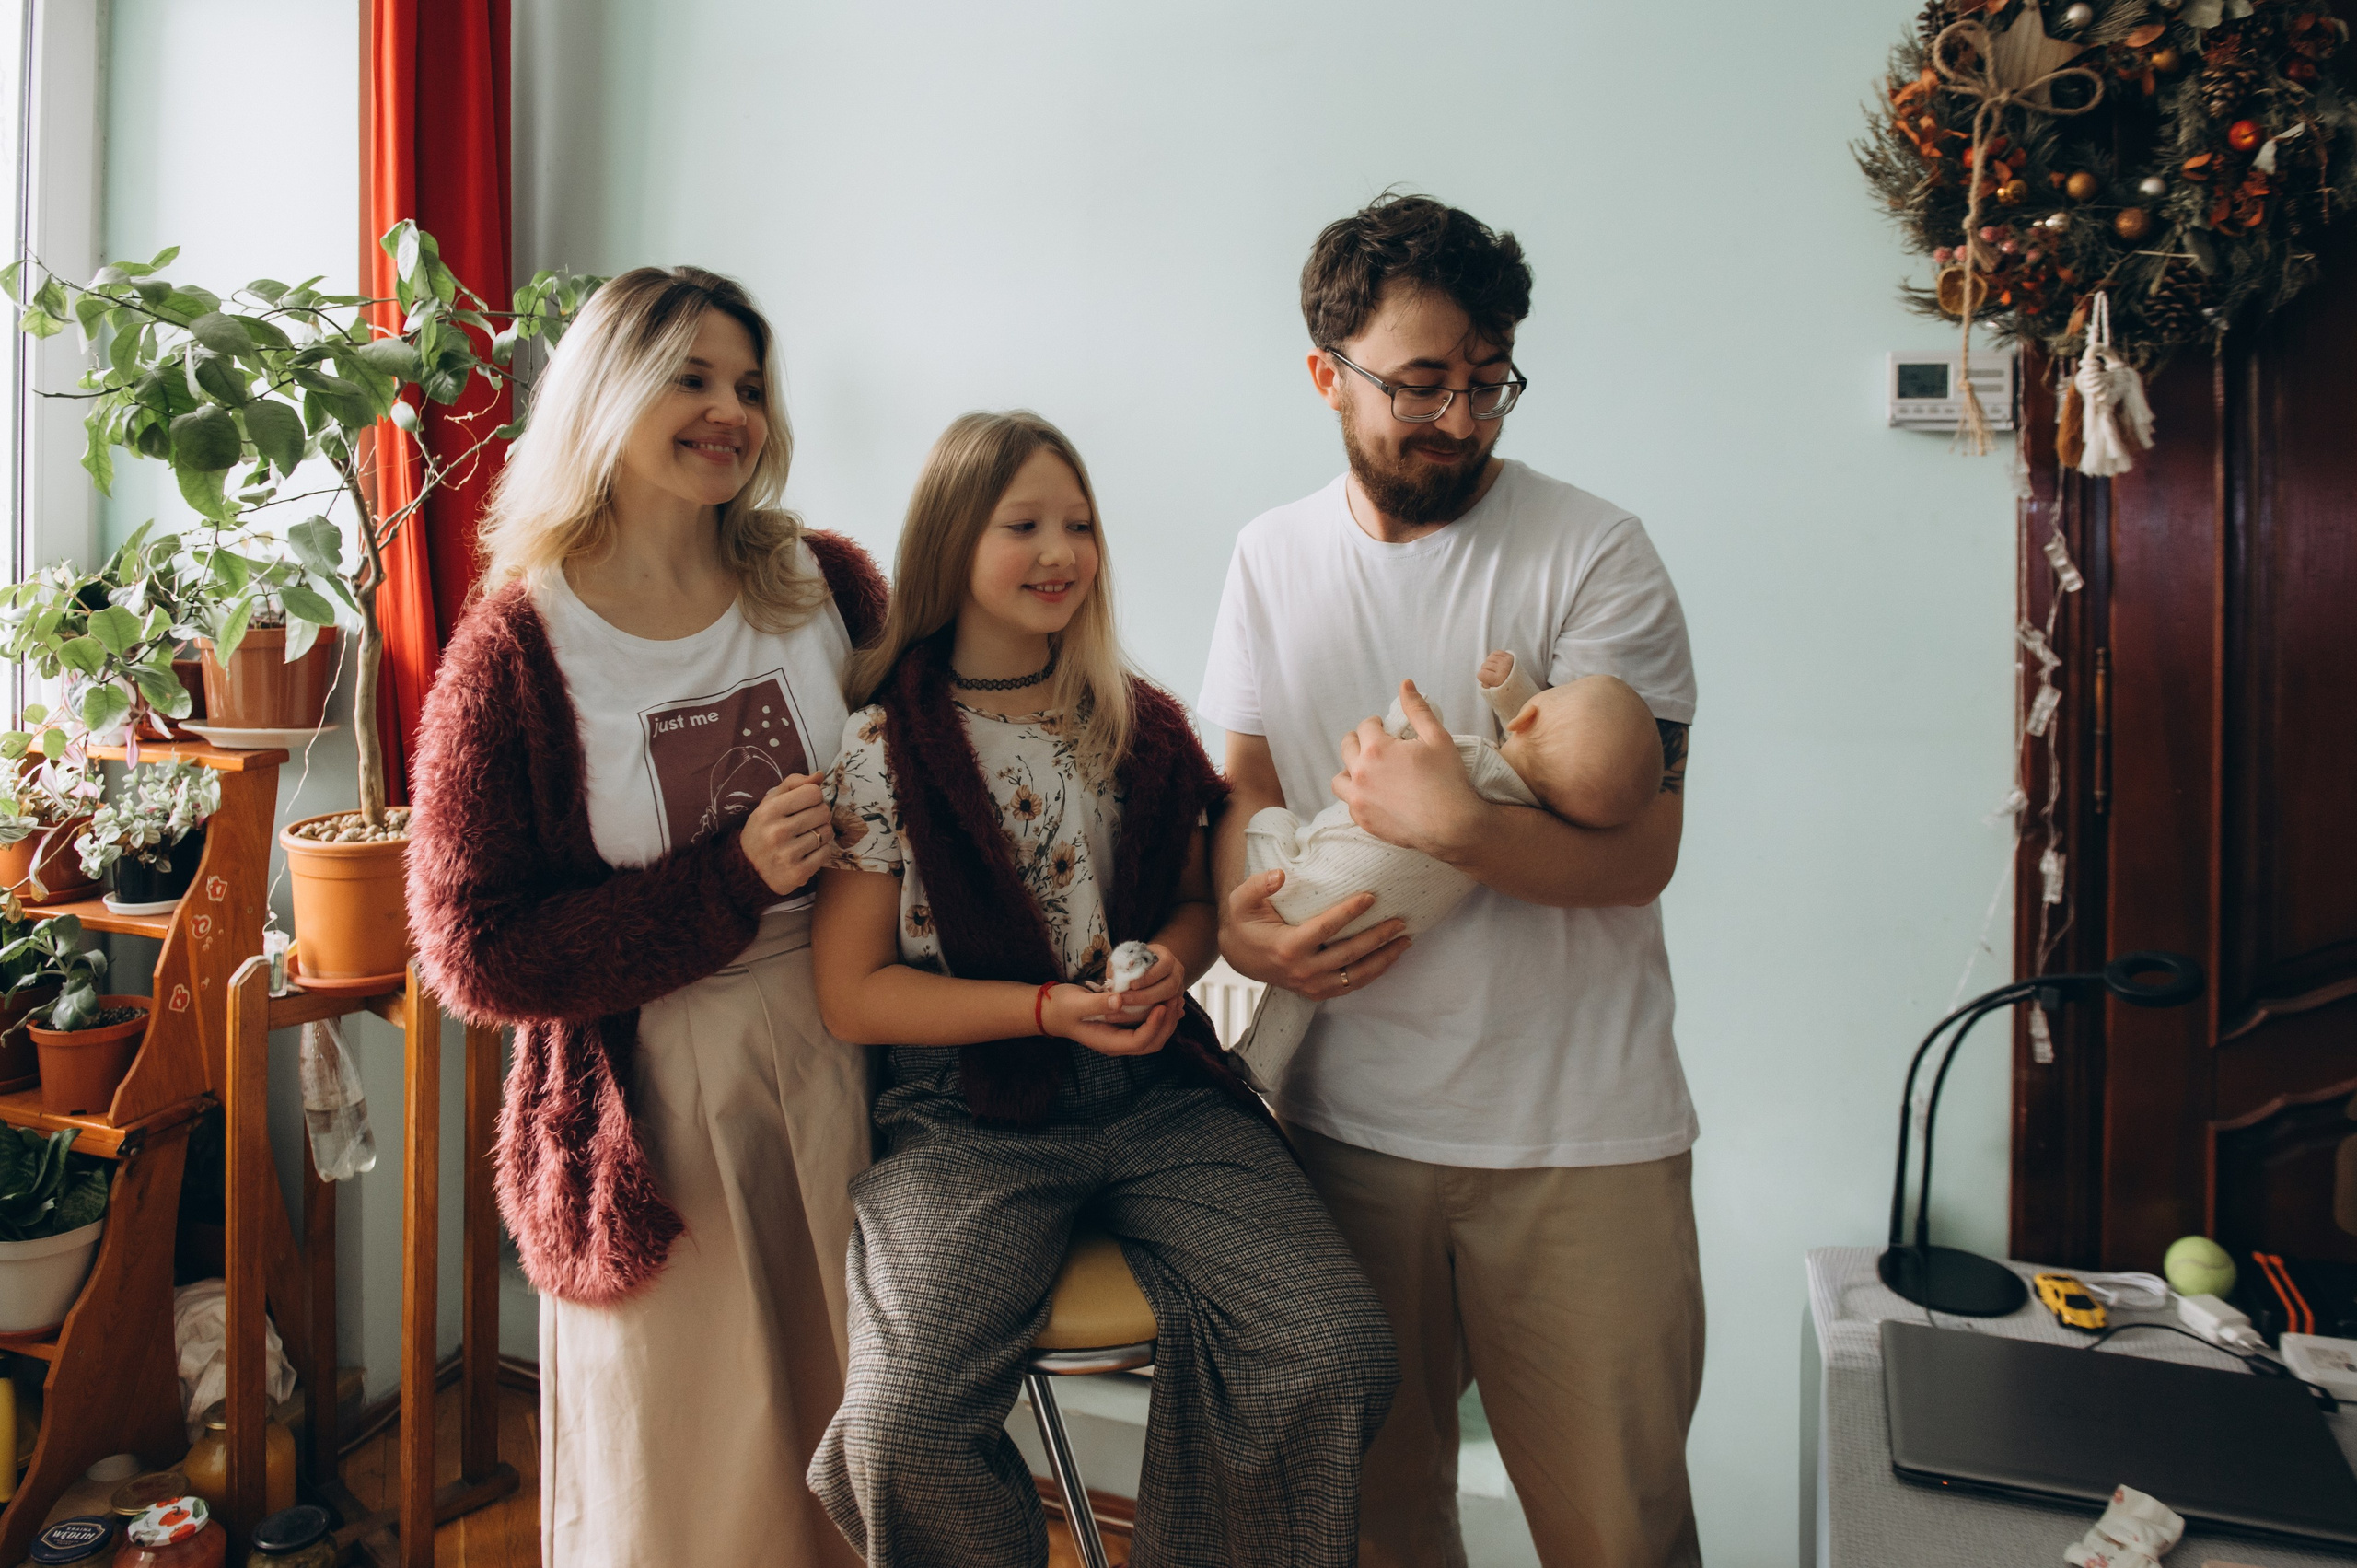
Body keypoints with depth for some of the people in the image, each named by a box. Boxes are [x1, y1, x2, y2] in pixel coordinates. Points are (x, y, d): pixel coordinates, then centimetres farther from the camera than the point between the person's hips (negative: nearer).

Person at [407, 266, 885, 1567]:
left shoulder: (824, 584, 2)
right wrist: (734, 879, -17)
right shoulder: (513, 654, -6)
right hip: (652, 1110, -2)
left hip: (847, 1074, 3)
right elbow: (477, 956, -8)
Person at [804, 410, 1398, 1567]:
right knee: (905, 1431, -24)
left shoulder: (1139, 726, 10)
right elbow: (853, 994, -1)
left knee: (1335, 1352, -18)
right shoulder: (881, 750, -2)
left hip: (1156, 1093, 3)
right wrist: (1050, 1008, -12)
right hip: (968, 1113, -2)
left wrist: (1167, 965, -3)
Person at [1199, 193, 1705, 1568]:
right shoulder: (1274, 558, 6)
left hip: (1576, 1131, -3)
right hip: (1345, 1114, 4)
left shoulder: (1596, 555, -7)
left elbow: (1642, 851, -11)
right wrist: (1238, 921, -7)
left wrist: (1459, 823, -27)